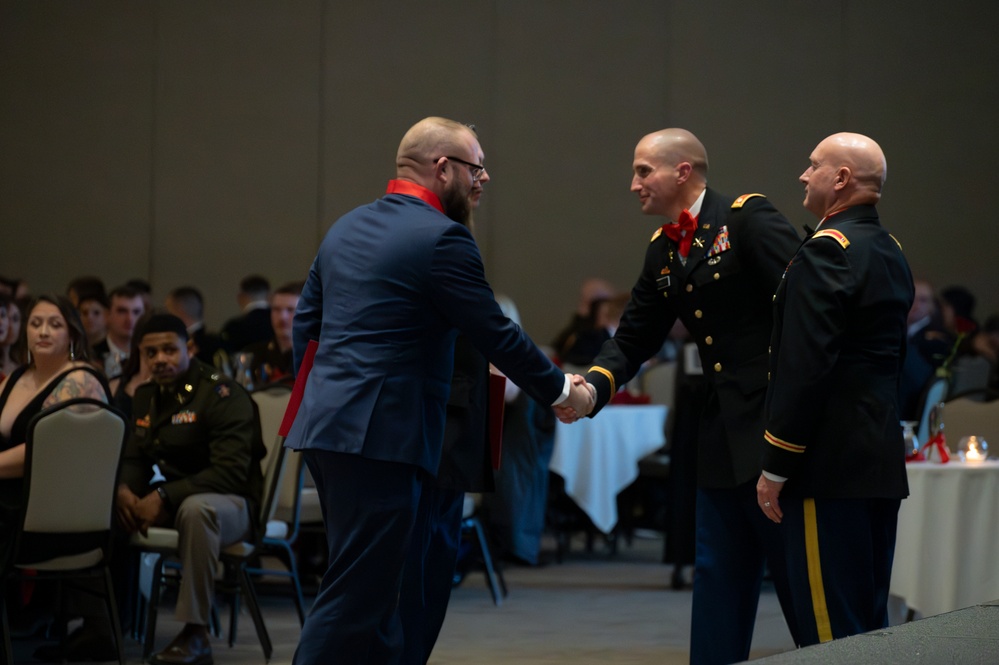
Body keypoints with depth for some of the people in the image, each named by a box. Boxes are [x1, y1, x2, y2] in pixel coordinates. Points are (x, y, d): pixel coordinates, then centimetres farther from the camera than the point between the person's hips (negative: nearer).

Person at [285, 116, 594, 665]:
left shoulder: (345, 228, 14)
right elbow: (497, 336, -9)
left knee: (373, 586, 15)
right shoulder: (441, 238, -11)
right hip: (380, 435, -9)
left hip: (325, 426, 9)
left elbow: (305, 324, 18)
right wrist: (561, 390, 4)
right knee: (355, 596, -7)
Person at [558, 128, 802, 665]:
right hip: (722, 442, 8)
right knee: (718, 581, 12)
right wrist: (590, 388, -4)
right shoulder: (662, 251, 14)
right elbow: (632, 339, 15)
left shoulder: (748, 218, -11)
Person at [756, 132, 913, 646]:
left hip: (831, 466, -10)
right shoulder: (891, 253, 15)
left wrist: (776, 468, -15)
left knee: (829, 627, -7)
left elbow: (804, 367, -20)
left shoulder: (826, 252, -14)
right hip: (882, 463, 10)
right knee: (869, 621, 13)